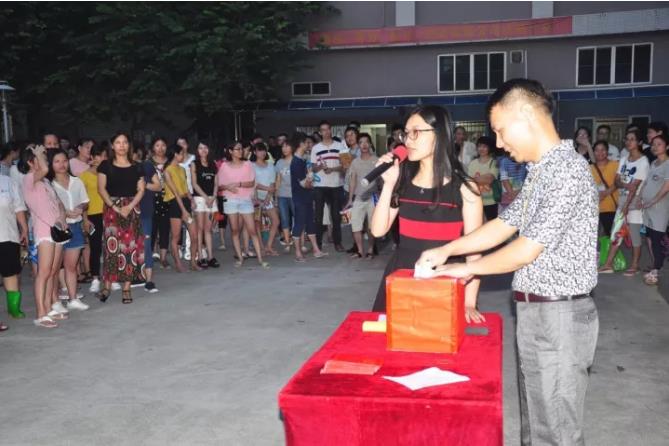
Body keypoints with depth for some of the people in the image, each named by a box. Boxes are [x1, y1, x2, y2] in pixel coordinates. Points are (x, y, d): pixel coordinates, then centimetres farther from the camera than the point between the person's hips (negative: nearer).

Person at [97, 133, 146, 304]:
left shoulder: (136, 167, 10)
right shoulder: (106, 166, 5)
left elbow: (141, 189, 4)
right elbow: (101, 188, -2)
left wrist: (129, 206, -11)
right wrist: (115, 206, -13)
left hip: (132, 209, 2)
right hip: (112, 208, -2)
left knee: (130, 246, -1)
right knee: (111, 246, -8)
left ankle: (126, 288, 3)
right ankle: (106, 286, -2)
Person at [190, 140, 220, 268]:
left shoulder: (213, 165, 12)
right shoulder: (194, 164, 2)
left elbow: (216, 183, 9)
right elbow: (194, 183, -4)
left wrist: (213, 197, -6)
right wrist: (206, 197, -11)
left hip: (211, 198, 3)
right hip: (199, 198, -3)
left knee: (208, 229, 5)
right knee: (200, 228, -3)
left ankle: (210, 257, 4)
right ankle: (201, 258, -3)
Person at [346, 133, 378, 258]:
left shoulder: (376, 160, 0)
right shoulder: (355, 162, 10)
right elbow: (352, 181, 9)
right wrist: (350, 199, 5)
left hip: (372, 197, -3)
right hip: (358, 198, 3)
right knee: (355, 224, -2)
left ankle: (370, 250, 10)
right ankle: (360, 250, 6)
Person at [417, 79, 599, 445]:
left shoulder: (567, 170, -20)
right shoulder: (540, 170, 11)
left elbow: (528, 249, -21)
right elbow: (505, 225, 16)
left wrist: (468, 268, -8)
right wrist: (446, 251, 8)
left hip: (559, 314, -9)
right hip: (535, 309, 9)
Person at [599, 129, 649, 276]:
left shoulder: (643, 161, -11)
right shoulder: (623, 159, 9)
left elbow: (635, 186, -16)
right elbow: (617, 181, 4)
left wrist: (626, 206, -18)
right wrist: (625, 185, -18)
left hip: (635, 202, -6)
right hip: (622, 200, 6)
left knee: (635, 234, 1)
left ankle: (634, 266, 12)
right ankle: (608, 265, 11)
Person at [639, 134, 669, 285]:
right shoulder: (653, 163, 15)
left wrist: (652, 202, -13)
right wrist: (641, 198, 4)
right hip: (648, 207, 8)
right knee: (652, 239, 11)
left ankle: (655, 272, -5)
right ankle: (655, 269, 19)